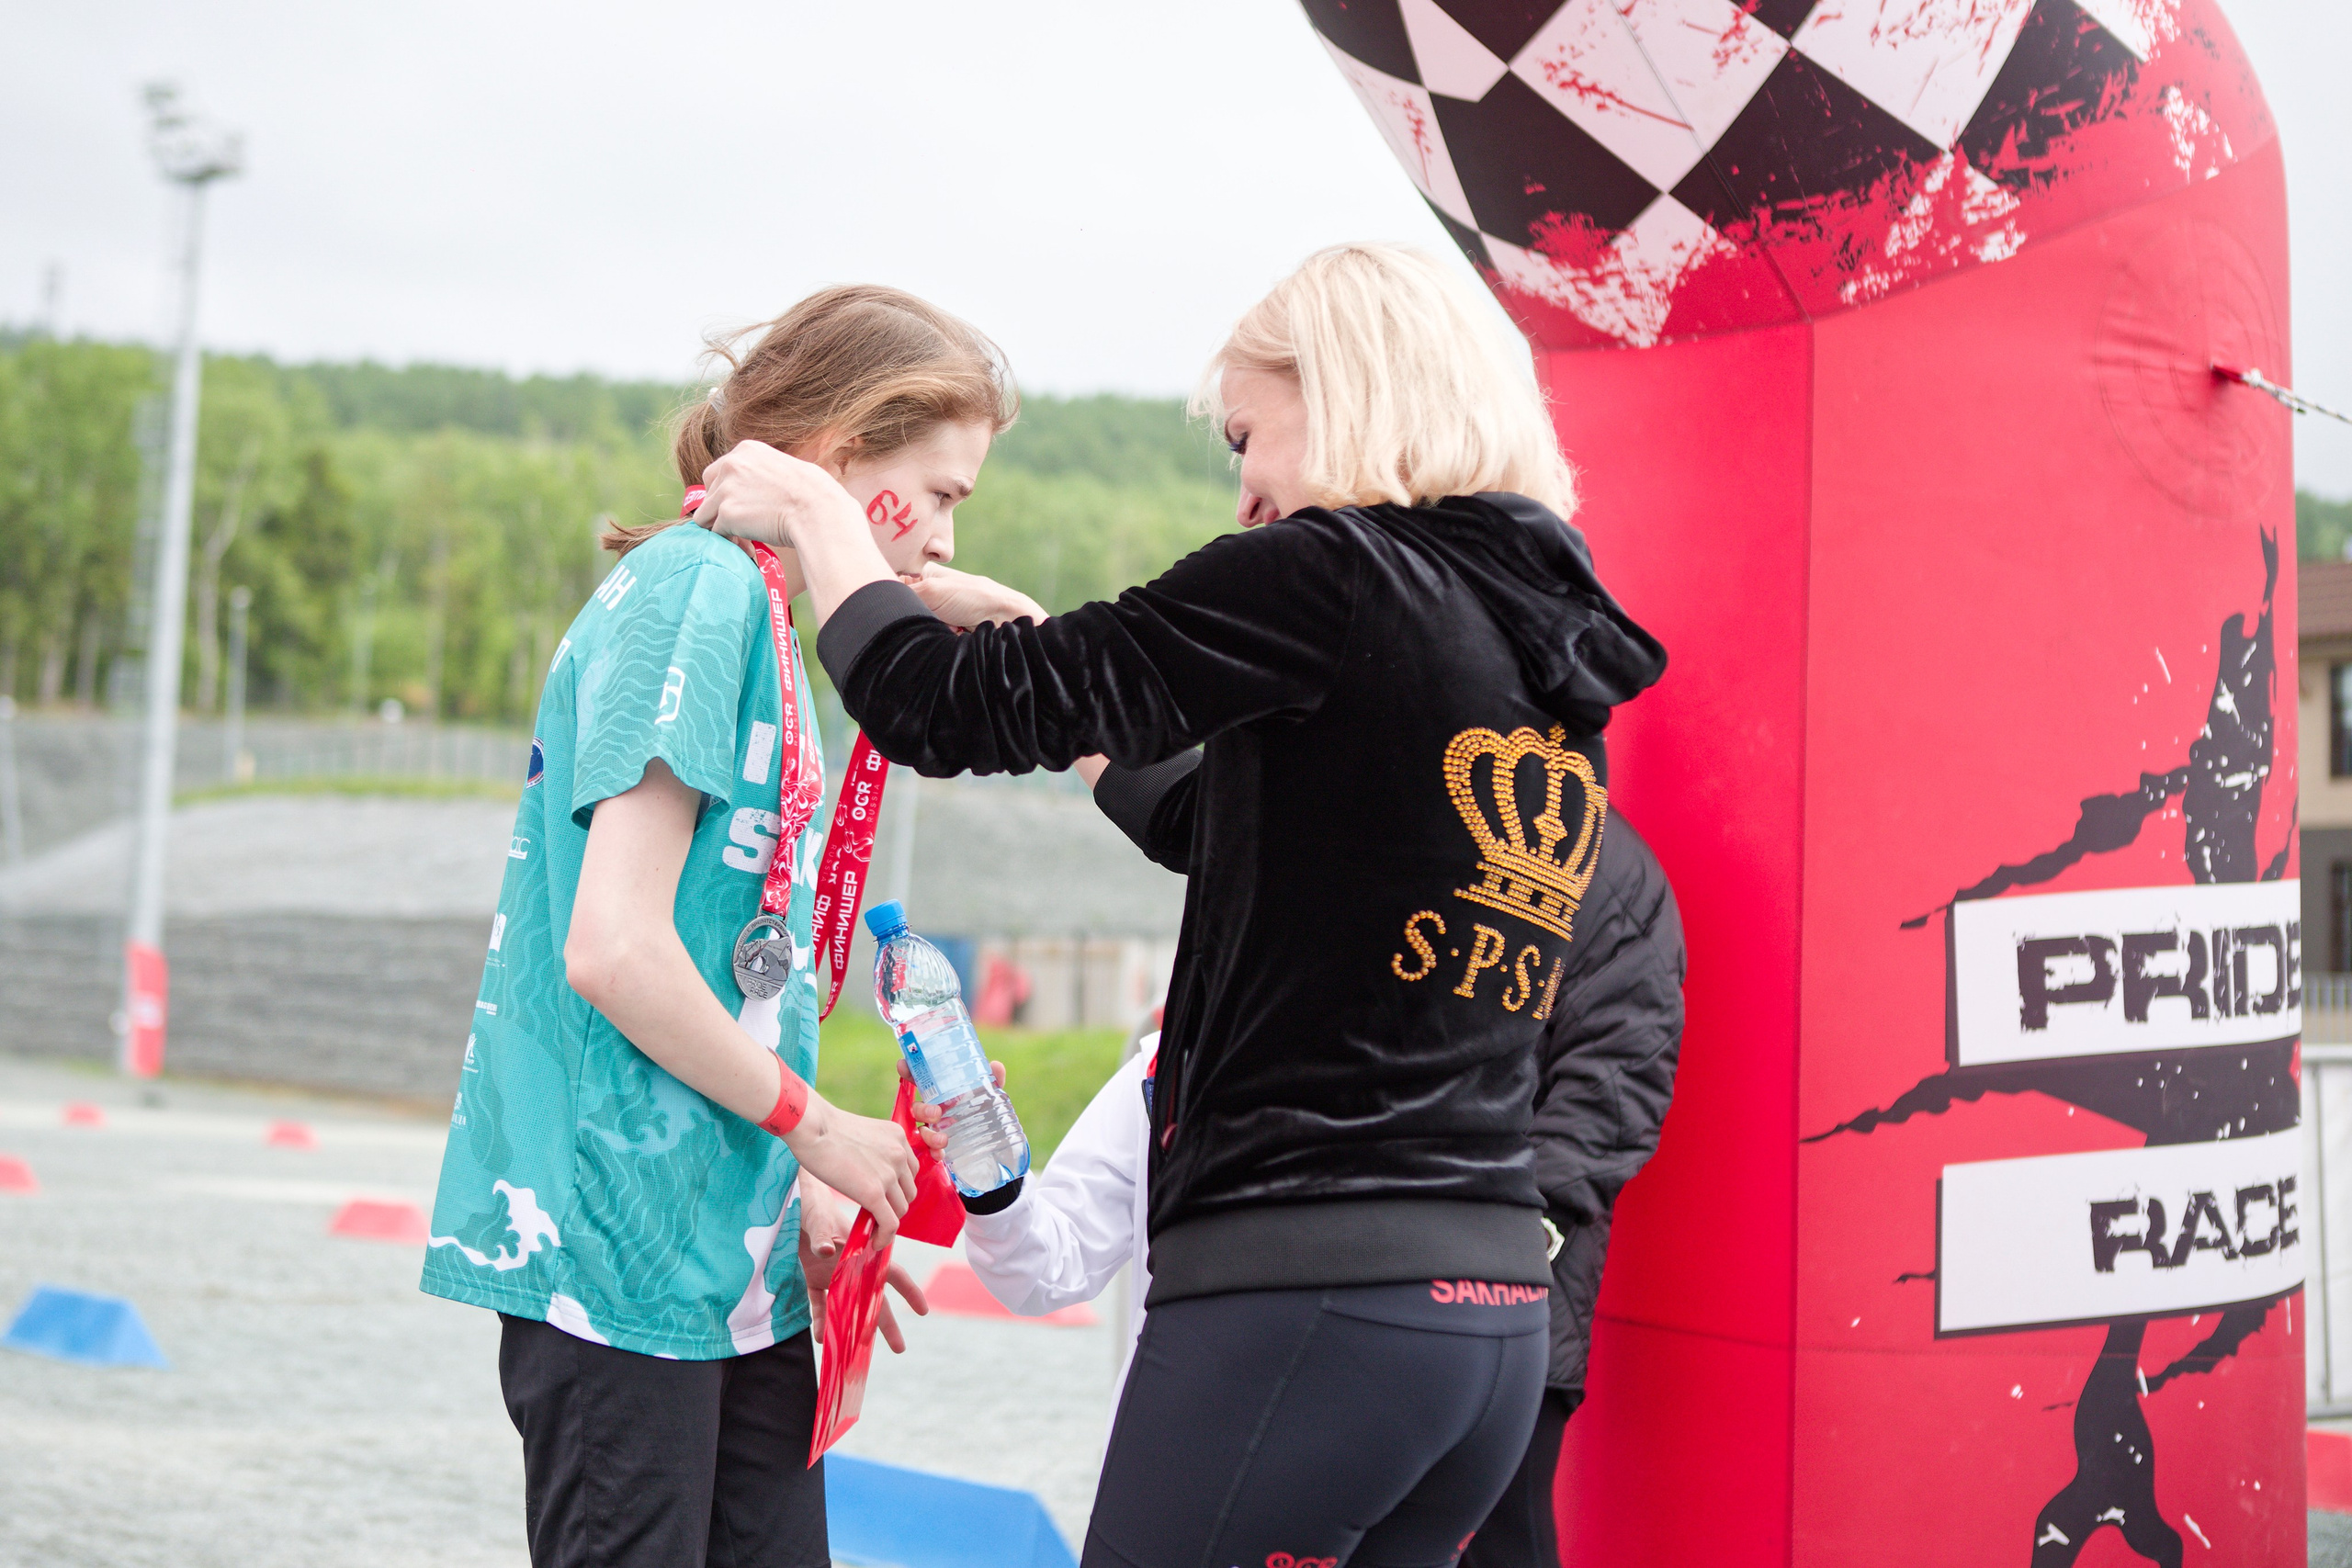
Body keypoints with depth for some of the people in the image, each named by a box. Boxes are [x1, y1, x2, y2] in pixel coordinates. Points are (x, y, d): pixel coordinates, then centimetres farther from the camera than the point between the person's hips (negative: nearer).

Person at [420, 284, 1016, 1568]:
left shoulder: (762, 613, 16)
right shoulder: (699, 584, -13)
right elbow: (614, 948, -21)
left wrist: (797, 1215, 13)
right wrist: (813, 1124, -9)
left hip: (730, 1253, 9)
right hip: (621, 1253, -9)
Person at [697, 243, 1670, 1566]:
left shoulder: (1327, 576, -10)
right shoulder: (1552, 662, 15)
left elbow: (948, 712, -7)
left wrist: (814, 512, 11)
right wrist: (1015, 623, 29)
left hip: (1303, 1294, -8)